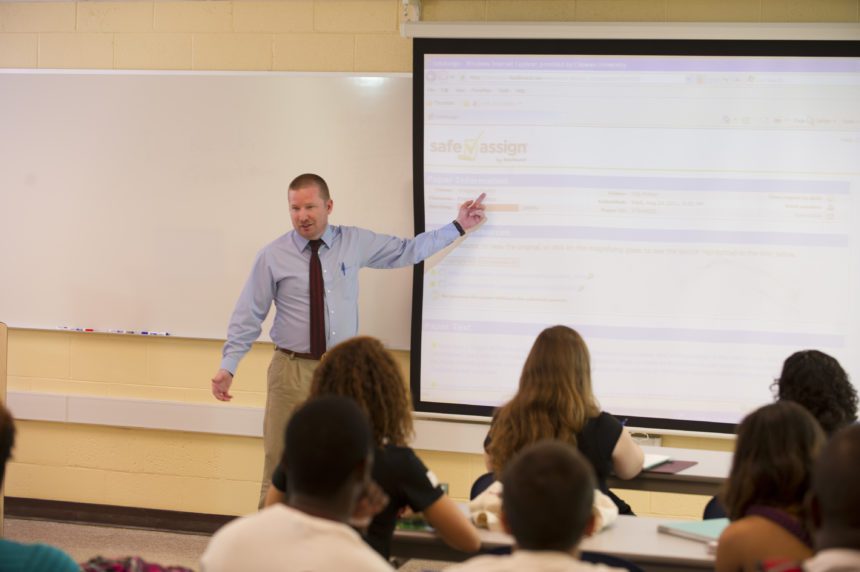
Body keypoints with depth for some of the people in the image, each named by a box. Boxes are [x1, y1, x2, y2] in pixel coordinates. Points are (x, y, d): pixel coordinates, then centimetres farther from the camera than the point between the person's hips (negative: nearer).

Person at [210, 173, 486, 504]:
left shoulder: (355, 243, 3)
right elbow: (248, 316, -2)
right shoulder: (273, 256, -4)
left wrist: (458, 227, 12)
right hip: (293, 371, -3)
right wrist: (228, 366, -10)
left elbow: (408, 251, 13)